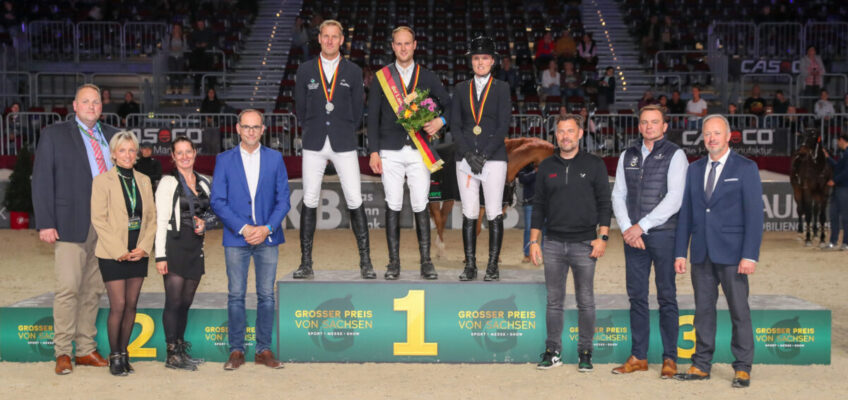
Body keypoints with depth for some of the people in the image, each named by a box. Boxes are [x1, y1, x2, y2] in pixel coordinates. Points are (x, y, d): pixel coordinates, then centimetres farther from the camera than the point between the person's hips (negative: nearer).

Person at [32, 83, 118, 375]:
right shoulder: (54, 134, 4)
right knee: (68, 288, -8)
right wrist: (45, 223, -10)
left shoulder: (111, 136, 15)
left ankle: (86, 349, 16)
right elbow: (41, 180, -2)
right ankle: (63, 353, 0)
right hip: (71, 225, -4)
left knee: (93, 290, 8)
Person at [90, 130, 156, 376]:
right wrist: (120, 251, -13)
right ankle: (114, 356, 6)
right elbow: (99, 220, -8)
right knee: (118, 305, -6)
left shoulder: (144, 181, 11)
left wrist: (144, 247, -5)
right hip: (112, 254, -4)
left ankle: (124, 352, 16)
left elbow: (151, 218, 10)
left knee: (132, 305, 6)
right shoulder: (102, 181, -3)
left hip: (138, 253, 4)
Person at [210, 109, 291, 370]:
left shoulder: (275, 158, 6)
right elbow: (217, 201, -1)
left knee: (266, 295, 3)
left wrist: (267, 228, -10)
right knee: (236, 296, 1)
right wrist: (242, 228, -11)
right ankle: (236, 351, 9)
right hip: (236, 238, -1)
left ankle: (264, 350, 11)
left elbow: (283, 199, 4)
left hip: (268, 237, 1)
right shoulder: (224, 160, 4)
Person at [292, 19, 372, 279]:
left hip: (344, 144, -1)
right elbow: (300, 108, 11)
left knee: (355, 201, -5)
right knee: (309, 201, 0)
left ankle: (365, 262, 2)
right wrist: (312, 132, 8)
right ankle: (306, 263, 6)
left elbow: (357, 109, 10)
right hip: (314, 144, 1)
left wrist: (346, 133, 7)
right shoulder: (305, 70, 8)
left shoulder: (353, 72, 7)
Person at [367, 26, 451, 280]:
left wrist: (440, 121, -7)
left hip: (419, 151, 0)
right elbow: (373, 117, 6)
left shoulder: (427, 77, 10)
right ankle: (394, 262, 8)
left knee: (420, 206, -2)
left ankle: (426, 261, 5)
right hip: (390, 152, 0)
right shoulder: (381, 77, 8)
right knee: (393, 206, 1)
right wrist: (373, 151, -1)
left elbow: (449, 104, 15)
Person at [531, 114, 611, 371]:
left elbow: (604, 203, 2)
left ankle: (585, 352, 12)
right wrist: (534, 241, 6)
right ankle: (553, 351, 14)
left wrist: (602, 237, -6)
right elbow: (538, 205, 12)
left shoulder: (594, 165, 4)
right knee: (554, 301, 6)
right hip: (553, 243, 2)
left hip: (584, 243, -2)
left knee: (585, 302, 3)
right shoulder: (546, 167, 10)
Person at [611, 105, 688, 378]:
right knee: (637, 297, 7)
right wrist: (627, 228, -5)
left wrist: (641, 226, -12)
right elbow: (618, 195, 11)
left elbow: (674, 199, -10)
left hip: (663, 235, -4)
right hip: (633, 236, 4)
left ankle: (670, 359, 7)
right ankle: (638, 357, 13)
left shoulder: (674, 155, -2)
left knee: (666, 297, 0)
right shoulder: (627, 156, 13)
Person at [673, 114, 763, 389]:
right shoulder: (694, 170, 12)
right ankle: (701, 366, 16)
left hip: (732, 253, -4)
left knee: (739, 312, 1)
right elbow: (685, 213, 11)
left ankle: (743, 369, 10)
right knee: (703, 310, 9)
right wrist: (680, 252, 6)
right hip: (701, 253, 4)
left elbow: (754, 214, -6)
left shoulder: (745, 168, -1)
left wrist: (750, 255, -14)